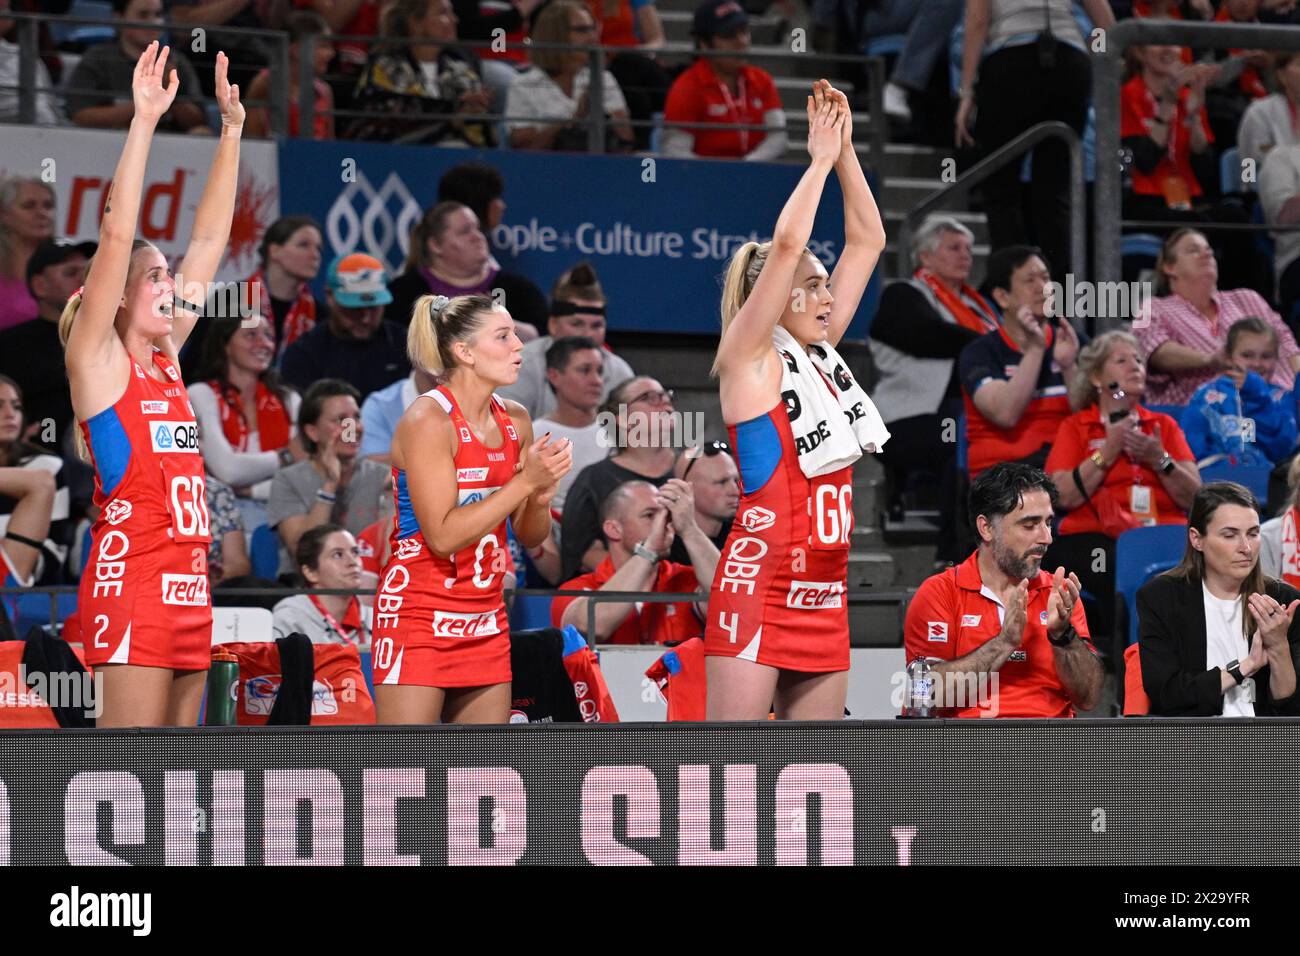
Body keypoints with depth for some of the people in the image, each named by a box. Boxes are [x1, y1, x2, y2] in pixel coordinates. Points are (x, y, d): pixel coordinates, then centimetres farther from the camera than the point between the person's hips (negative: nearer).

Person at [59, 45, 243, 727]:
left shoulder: (166, 359, 16)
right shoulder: (96, 359, -2)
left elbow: (209, 241, 19)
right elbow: (117, 236, -12)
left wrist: (232, 129, 18)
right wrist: (144, 122, -15)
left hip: (187, 586, 8)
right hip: (130, 576, -8)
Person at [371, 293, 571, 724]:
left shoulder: (515, 421, 8)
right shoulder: (427, 419, -14)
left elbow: (530, 537, 15)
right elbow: (443, 535, -19)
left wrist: (541, 495, -7)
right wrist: (525, 481, -19)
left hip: (485, 619, 7)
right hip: (419, 617, -7)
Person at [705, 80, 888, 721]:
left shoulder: (820, 355, 15)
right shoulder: (750, 357, -4)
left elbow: (867, 241, 16)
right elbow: (787, 244, -16)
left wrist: (845, 150, 9)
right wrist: (823, 157, -6)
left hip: (824, 593, 8)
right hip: (759, 587, -8)